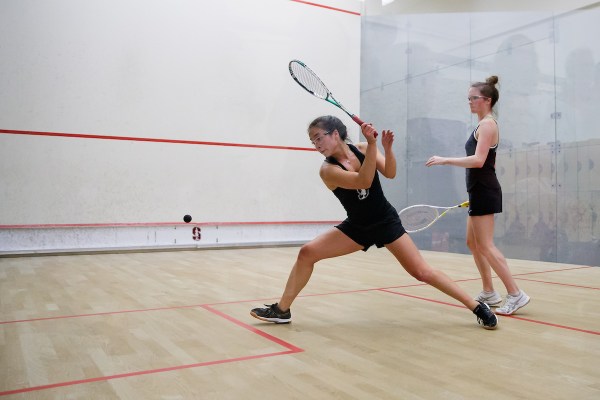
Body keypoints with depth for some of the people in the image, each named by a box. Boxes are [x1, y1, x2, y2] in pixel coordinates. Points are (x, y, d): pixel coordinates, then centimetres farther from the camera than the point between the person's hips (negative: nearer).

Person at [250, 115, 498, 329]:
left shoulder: (362, 148, -9)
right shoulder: (327, 170, -17)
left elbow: (390, 174, -19)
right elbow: (363, 181, -31)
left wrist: (387, 147, -36)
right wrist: (373, 144, -39)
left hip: (386, 222, 0)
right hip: (357, 227, 1)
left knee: (422, 272, -7)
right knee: (307, 253, -10)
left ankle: (477, 306, 8)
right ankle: (282, 310, 3)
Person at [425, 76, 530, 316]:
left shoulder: (487, 124, -11)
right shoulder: (484, 125, 19)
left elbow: (478, 161, -23)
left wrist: (445, 160, -22)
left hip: (484, 191, -10)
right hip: (480, 191, 10)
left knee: (485, 246, -8)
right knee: (473, 243, 14)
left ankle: (516, 294, -4)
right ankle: (489, 293, 21)